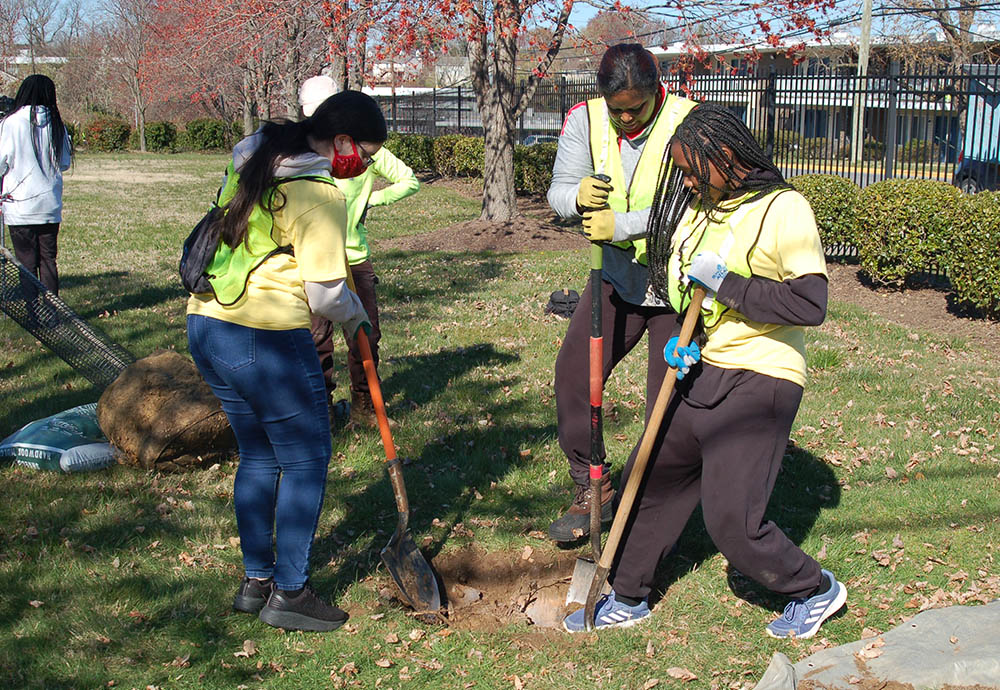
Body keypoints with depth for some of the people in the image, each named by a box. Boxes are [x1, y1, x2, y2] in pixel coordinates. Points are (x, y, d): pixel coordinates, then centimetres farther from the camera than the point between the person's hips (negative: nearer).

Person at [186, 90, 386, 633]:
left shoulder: (253, 163, 12)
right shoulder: (319, 195, -14)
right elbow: (325, 294, -15)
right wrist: (357, 318, 6)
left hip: (206, 324, 9)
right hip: (265, 340, -9)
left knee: (258, 455, 20)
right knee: (306, 460, 5)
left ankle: (255, 580, 28)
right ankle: (289, 593, 12)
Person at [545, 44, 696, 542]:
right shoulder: (585, 120, -7)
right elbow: (558, 191, -6)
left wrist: (623, 224, -35)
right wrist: (578, 195, -29)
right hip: (617, 278, 5)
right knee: (572, 375, 3)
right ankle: (593, 493, 20)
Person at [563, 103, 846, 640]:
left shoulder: (783, 209, -13)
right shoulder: (692, 211, 9)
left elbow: (810, 303, -21)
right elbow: (667, 279, 22)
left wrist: (726, 285, -20)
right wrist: (678, 338, 4)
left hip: (758, 383, -8)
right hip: (699, 374, 8)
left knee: (732, 521, -8)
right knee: (648, 480, 13)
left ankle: (815, 590, 18)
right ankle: (627, 599, 31)